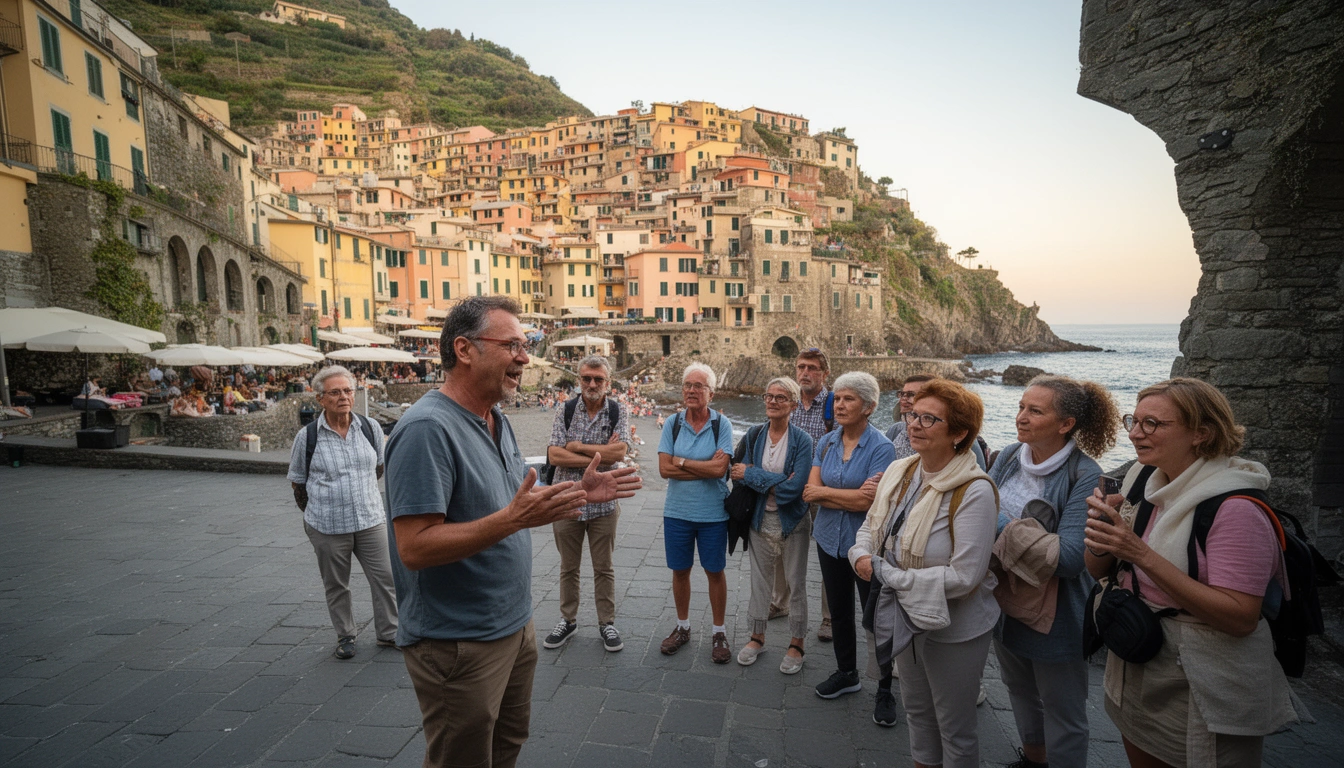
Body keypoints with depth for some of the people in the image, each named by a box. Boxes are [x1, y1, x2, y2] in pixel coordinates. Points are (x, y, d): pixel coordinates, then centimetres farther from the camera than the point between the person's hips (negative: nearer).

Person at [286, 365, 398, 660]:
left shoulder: (370, 429, -1)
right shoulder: (307, 436, -6)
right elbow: (298, 482, 6)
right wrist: (314, 512, 12)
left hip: (370, 521, 2)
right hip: (327, 526, -1)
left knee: (385, 577, 6)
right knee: (336, 586, 13)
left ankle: (388, 632, 25)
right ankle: (345, 637, 32)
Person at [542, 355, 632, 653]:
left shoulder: (618, 412, -3)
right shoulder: (566, 411, -1)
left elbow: (619, 452, -18)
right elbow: (554, 455, -12)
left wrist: (577, 446, -14)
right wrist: (600, 455, -17)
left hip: (603, 503, -1)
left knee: (603, 567, 11)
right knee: (568, 567, 15)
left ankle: (607, 623, 27)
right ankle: (568, 620, 32)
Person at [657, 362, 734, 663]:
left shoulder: (721, 424, -9)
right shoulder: (672, 423, -2)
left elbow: (719, 469, -18)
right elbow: (664, 468, -11)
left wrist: (682, 462, -13)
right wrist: (705, 468, -15)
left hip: (713, 513, -2)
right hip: (677, 511, 2)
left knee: (715, 571, 11)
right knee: (680, 570, 15)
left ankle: (719, 632, 29)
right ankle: (682, 627, 36)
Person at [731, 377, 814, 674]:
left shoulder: (801, 440, -13)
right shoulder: (754, 436, -1)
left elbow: (795, 487, -22)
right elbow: (740, 475, -9)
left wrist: (752, 475, -16)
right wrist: (778, 482, -21)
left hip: (792, 522, -3)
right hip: (760, 519, 3)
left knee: (796, 582, 10)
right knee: (760, 580, 15)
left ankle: (796, 643, 28)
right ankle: (757, 636, 34)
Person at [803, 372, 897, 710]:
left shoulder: (881, 447, -15)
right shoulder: (826, 443, 1)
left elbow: (868, 501, -24)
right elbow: (810, 492, -7)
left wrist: (824, 492, -14)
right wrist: (852, 497, -19)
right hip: (830, 540, 5)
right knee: (839, 611, 20)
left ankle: (886, 688, 28)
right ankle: (846, 673, 40)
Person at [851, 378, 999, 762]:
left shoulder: (974, 492, -26)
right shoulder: (897, 471, -5)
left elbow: (964, 576, -28)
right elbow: (870, 525, 8)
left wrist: (885, 574, -25)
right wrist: (862, 555, -14)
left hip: (954, 630, -6)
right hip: (905, 618, 7)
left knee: (954, 730, 15)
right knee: (916, 709, 27)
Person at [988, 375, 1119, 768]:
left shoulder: (1085, 476, -22)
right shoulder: (1010, 456, -4)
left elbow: (1070, 558, -27)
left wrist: (1001, 526, -25)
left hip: (1055, 614, -6)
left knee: (1062, 712, 15)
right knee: (1019, 691, 28)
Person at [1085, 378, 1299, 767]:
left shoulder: (1235, 509, -22)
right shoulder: (1141, 479, -3)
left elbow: (1241, 618, -26)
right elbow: (1099, 570, 2)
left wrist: (1142, 555, -31)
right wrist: (1101, 536, -20)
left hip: (1205, 696, -6)